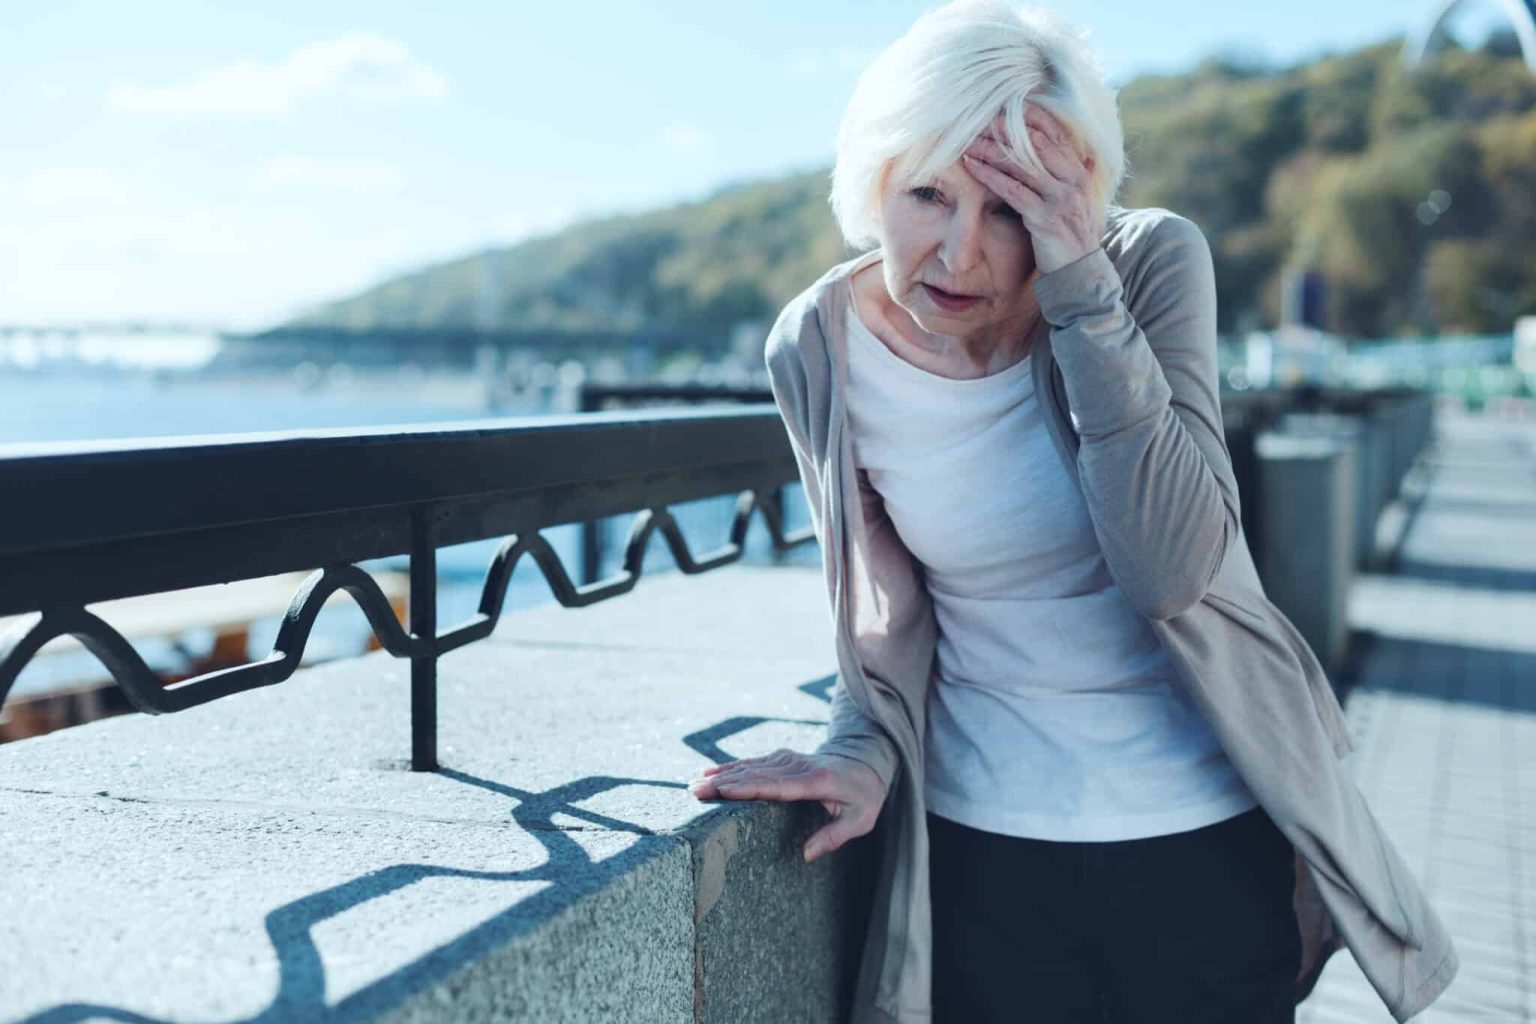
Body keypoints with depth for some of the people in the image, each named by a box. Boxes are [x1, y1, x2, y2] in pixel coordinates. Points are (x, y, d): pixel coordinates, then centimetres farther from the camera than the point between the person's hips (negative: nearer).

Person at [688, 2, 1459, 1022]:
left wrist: (1083, 293, -30)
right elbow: (883, 609, 2)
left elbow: (1172, 573, -26)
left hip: (1210, 835, 0)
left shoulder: (1154, 261, -15)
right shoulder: (818, 349, -11)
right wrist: (865, 750, -15)